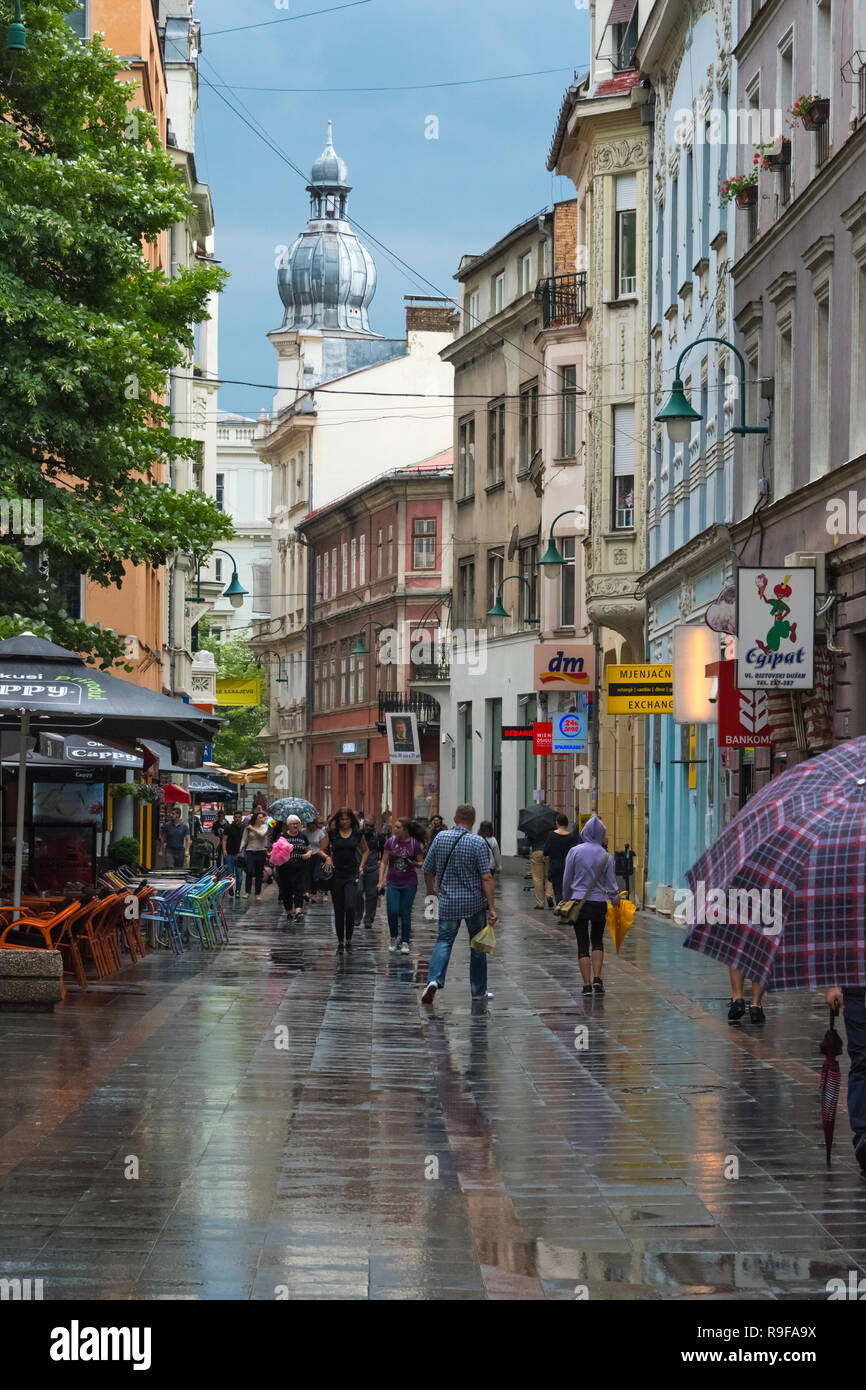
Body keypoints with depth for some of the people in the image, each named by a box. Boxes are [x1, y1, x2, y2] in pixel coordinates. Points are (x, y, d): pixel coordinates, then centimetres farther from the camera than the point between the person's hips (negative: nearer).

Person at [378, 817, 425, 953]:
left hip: (409, 884, -1)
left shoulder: (415, 844, -5)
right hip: (392, 883, 2)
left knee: (405, 913, -1)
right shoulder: (391, 841, -1)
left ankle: (405, 943, 8)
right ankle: (394, 938, 16)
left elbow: (421, 863, 3)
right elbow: (384, 862, 5)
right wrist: (381, 880, -2)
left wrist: (416, 864, -21)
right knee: (392, 912, -6)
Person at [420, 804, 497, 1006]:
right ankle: (478, 990, 18)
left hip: (448, 902, 2)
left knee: (444, 941, 4)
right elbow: (486, 878, -15)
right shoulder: (478, 843, -11)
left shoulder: (440, 838, 0)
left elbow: (428, 870, 7)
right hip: (474, 903, -2)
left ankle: (434, 980, -19)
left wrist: (432, 891, 25)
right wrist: (491, 908, -12)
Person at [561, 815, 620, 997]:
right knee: (597, 941, 17)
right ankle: (597, 979, 3)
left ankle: (587, 984, 1)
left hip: (578, 902, 0)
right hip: (599, 903, 0)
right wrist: (616, 900, 13)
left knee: (583, 944, 4)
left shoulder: (575, 852, -4)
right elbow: (611, 885, -3)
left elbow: (567, 880, 2)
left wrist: (566, 900, 14)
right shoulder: (606, 857, -4)